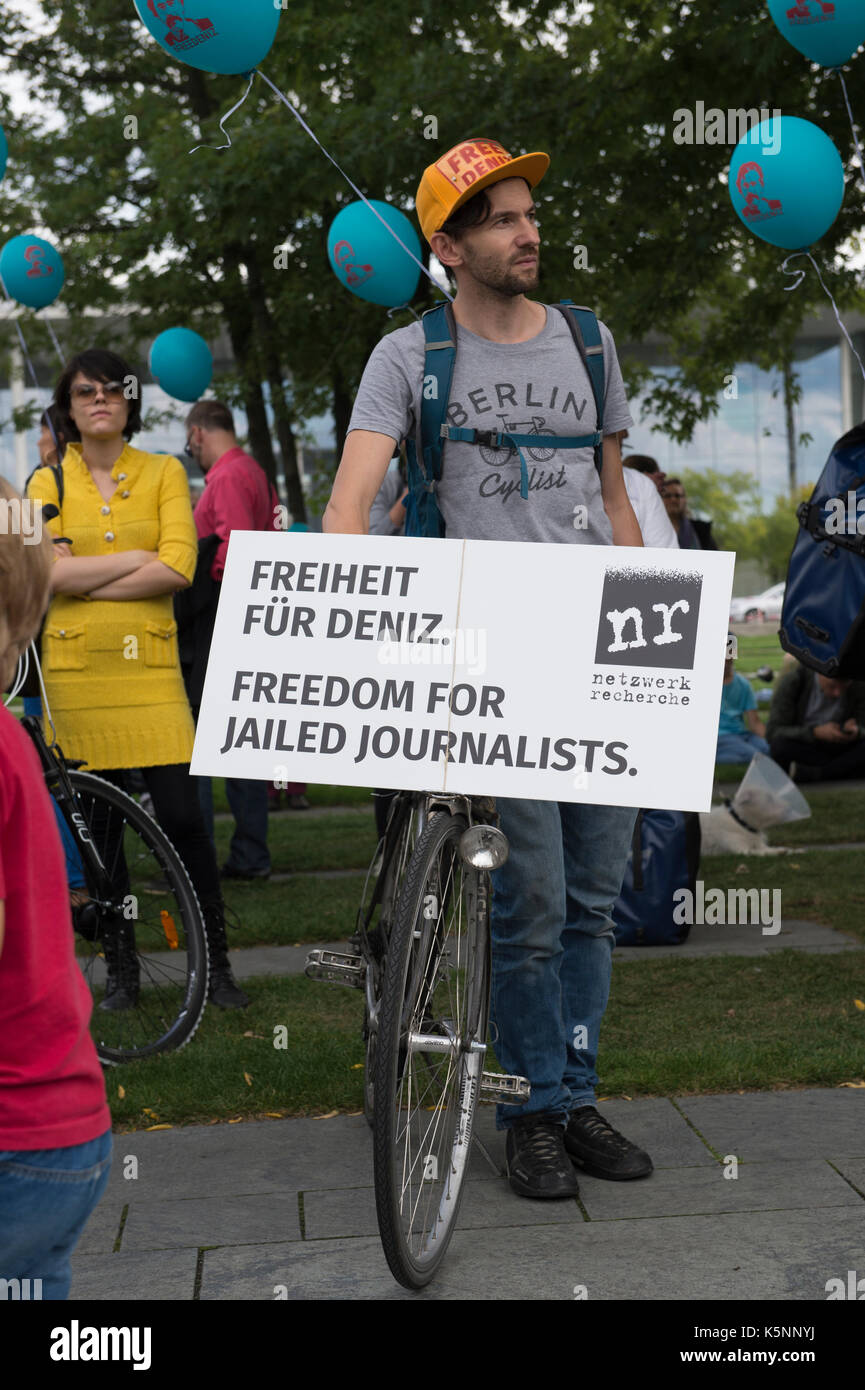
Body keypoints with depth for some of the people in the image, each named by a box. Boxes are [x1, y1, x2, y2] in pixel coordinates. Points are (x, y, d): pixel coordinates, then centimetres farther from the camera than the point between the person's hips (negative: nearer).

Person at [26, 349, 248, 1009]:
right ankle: (122, 972, 17)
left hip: (150, 664, -1)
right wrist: (142, 557, -9)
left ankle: (216, 966, 4)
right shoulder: (48, 482, 8)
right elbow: (48, 572, -8)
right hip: (76, 669, 1)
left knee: (183, 817, -7)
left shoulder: (165, 472, 7)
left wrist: (85, 581, -9)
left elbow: (178, 569, -8)